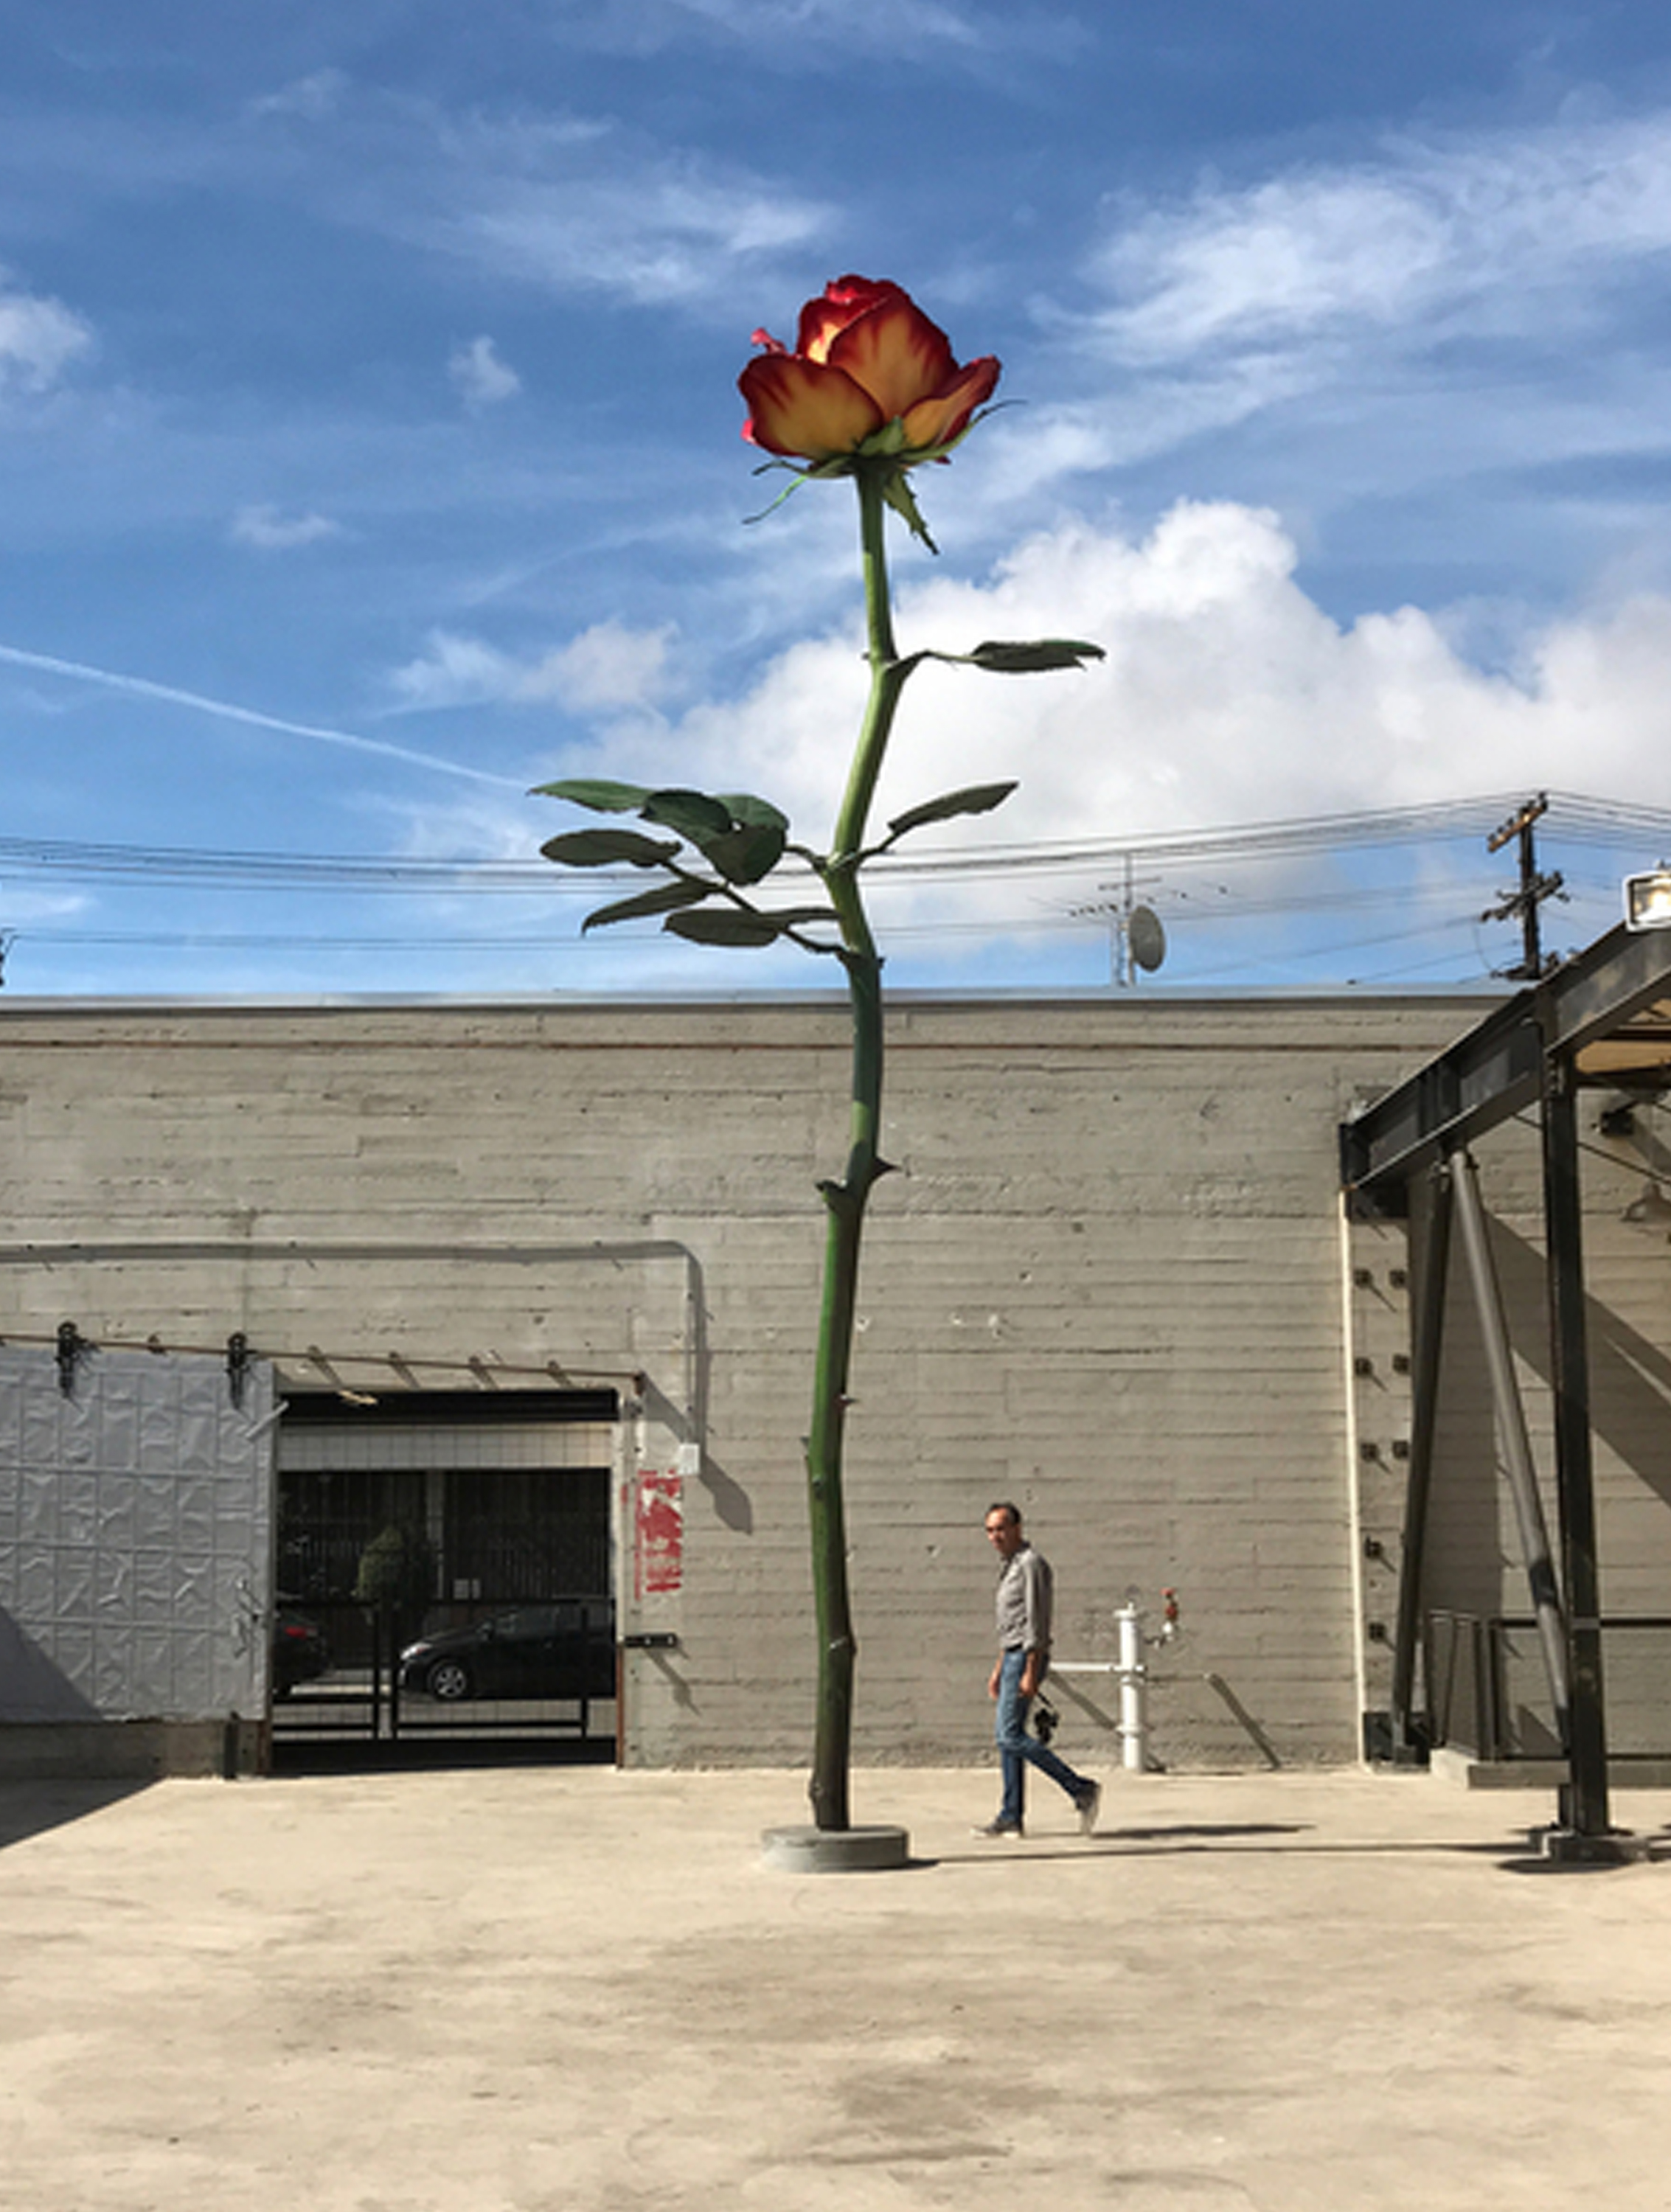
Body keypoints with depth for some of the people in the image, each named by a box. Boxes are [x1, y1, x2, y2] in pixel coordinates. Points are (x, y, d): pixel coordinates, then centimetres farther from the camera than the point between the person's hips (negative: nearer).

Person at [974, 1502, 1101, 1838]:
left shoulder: (1031, 1564, -13)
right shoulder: (1011, 1567, 19)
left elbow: (1037, 1621, -18)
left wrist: (1030, 1672, -22)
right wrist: (999, 1669, 23)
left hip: (1027, 1657, -10)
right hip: (1012, 1656, 10)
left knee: (1010, 1735, -14)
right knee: (1007, 1736, 8)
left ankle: (1081, 1790, -13)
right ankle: (1011, 1817, 10)